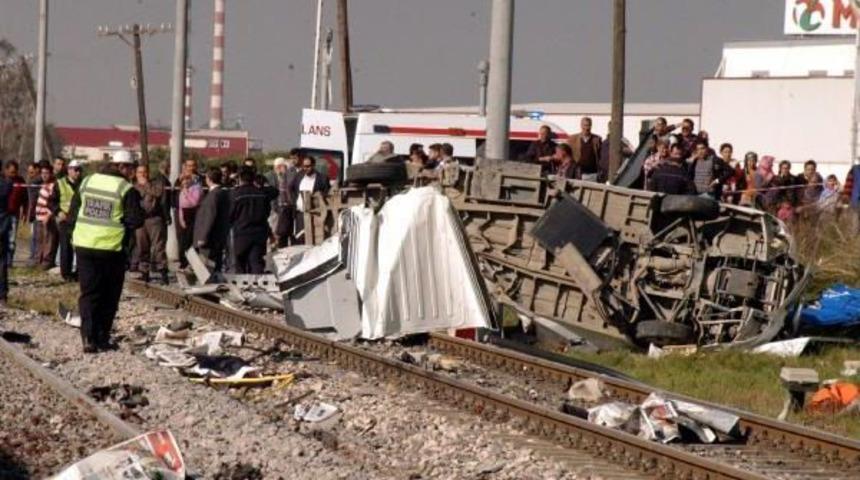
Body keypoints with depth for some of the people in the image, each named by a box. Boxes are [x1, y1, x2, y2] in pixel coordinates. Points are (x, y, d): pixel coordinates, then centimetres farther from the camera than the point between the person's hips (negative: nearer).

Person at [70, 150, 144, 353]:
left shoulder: (87, 182, 4)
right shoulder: (126, 189, -11)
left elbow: (74, 209, 10)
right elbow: (136, 220, -13)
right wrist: (121, 223, 6)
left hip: (84, 244, 4)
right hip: (112, 247, -4)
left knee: (88, 293, 8)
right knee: (109, 296, 11)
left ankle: (88, 337, -3)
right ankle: (102, 338, 11)